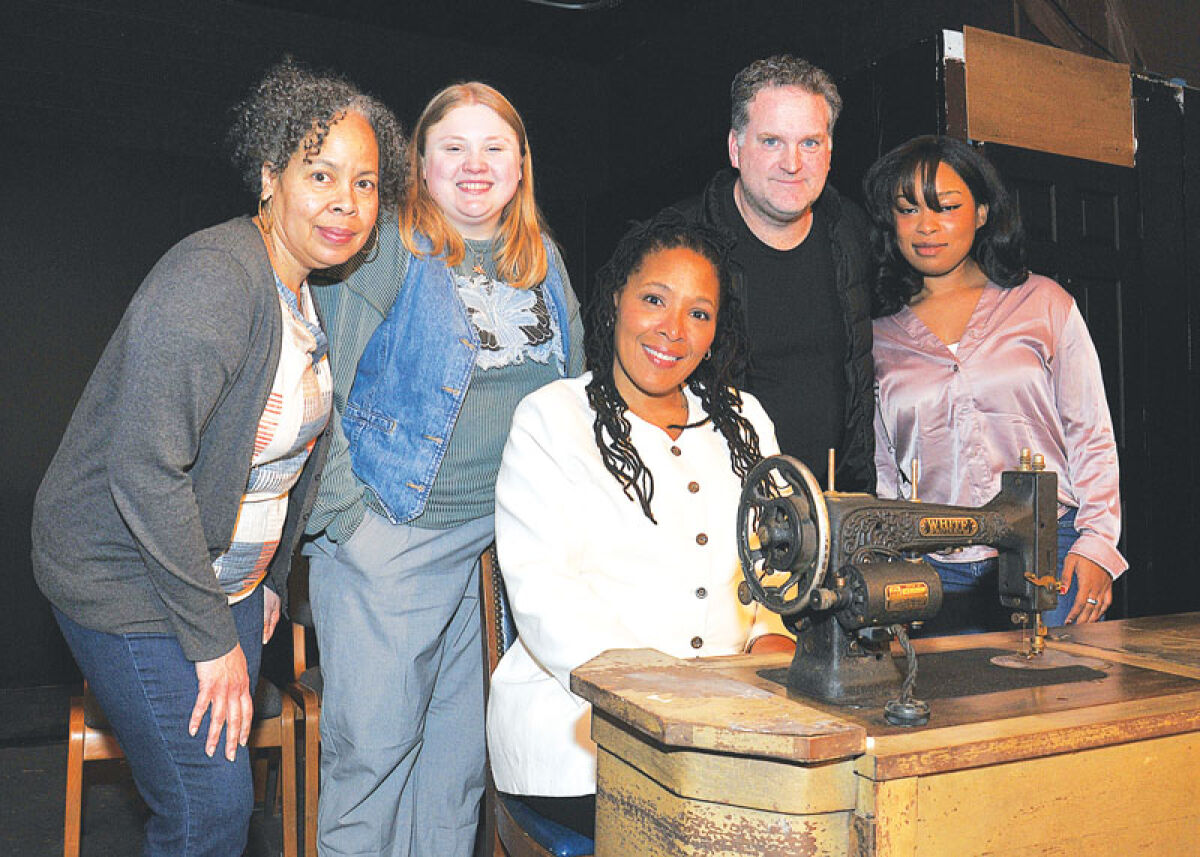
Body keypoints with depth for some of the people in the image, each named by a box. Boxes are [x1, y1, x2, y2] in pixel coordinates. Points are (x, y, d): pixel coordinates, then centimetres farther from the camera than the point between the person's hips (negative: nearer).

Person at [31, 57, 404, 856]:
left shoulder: (315, 294, 4)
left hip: (225, 575, 8)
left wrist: (269, 580, 15)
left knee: (225, 789, 15)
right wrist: (212, 638, -21)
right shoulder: (212, 280, -24)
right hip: (131, 581, -8)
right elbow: (144, 470, -28)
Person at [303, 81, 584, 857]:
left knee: (461, 737, 14)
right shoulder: (389, 251, -6)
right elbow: (324, 385, -7)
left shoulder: (544, 261, 11)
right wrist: (343, 513, -12)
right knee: (376, 740, 1)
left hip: (510, 539, 5)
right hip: (390, 537, -5)